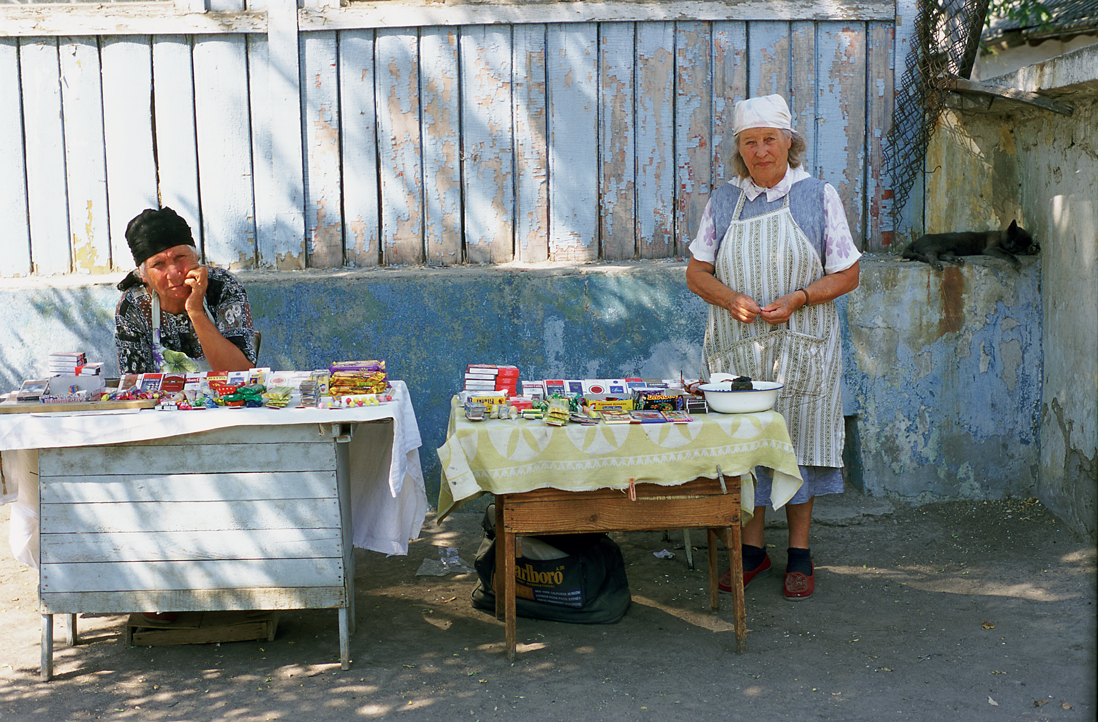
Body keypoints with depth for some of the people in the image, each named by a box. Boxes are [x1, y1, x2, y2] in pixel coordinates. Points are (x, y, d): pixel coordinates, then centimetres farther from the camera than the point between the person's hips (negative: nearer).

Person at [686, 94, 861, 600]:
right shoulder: (723, 202, 6)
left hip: (800, 348, -2)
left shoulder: (818, 197, 1)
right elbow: (696, 273, 7)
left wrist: (798, 299, -17)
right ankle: (752, 549, 18)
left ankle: (799, 553, 16)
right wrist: (730, 299, -13)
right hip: (737, 349, 2)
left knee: (797, 442, 3)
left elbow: (847, 275, 0)